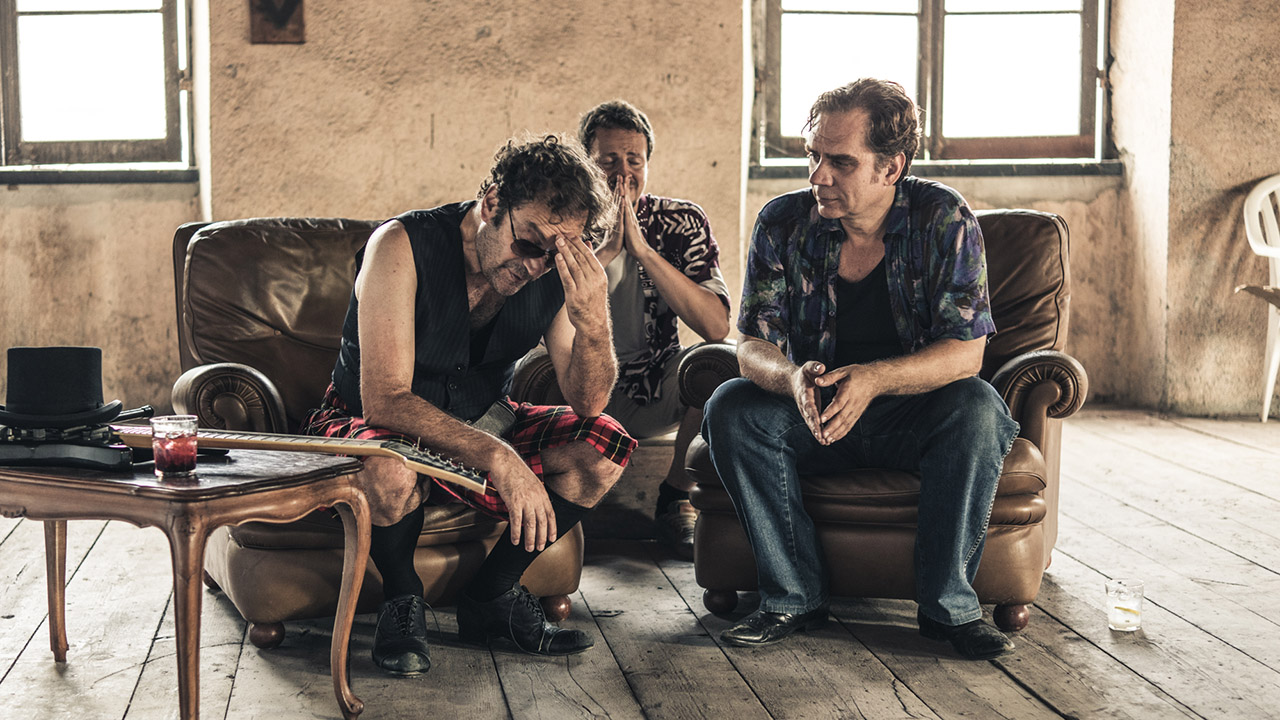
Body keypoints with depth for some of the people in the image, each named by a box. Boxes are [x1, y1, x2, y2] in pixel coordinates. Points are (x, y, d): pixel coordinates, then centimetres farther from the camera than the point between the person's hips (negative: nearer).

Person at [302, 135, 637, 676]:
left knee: (606, 445, -15)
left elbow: (588, 403, -13)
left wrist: (593, 321, -33)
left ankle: (492, 596, -1)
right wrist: (496, 456, -43)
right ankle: (401, 601, -7)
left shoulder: (556, 272, -13)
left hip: (478, 427, 5)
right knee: (388, 471, -40)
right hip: (367, 425, -5)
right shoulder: (403, 247, -27)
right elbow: (385, 401, -33)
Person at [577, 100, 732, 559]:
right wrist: (604, 251, -25)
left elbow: (716, 327, -19)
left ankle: (674, 504, -5)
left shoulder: (681, 223, -5)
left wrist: (643, 250, -25)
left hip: (653, 397, 1)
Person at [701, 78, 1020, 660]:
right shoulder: (784, 222, -6)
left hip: (916, 412, -2)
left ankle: (948, 606, -20)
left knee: (976, 408, -32)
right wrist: (793, 377, -34)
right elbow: (753, 345, -8)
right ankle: (794, 597, -17)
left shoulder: (944, 219, -12)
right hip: (814, 416, 2)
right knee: (730, 408, -24)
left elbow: (965, 352, -17)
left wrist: (873, 379, -36)